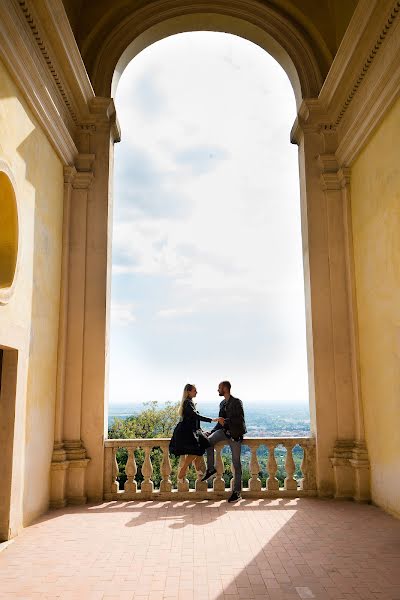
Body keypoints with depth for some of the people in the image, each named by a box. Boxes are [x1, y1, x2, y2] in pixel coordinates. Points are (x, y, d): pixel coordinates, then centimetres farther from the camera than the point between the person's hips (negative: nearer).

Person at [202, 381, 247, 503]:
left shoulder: (236, 402, -11)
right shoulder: (222, 404, 13)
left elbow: (240, 419, -17)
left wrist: (226, 421, -23)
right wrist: (212, 432, 13)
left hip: (235, 434, -7)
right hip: (224, 431, 7)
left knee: (236, 463, -2)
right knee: (209, 440, -19)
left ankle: (237, 491, 7)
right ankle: (211, 468, -5)